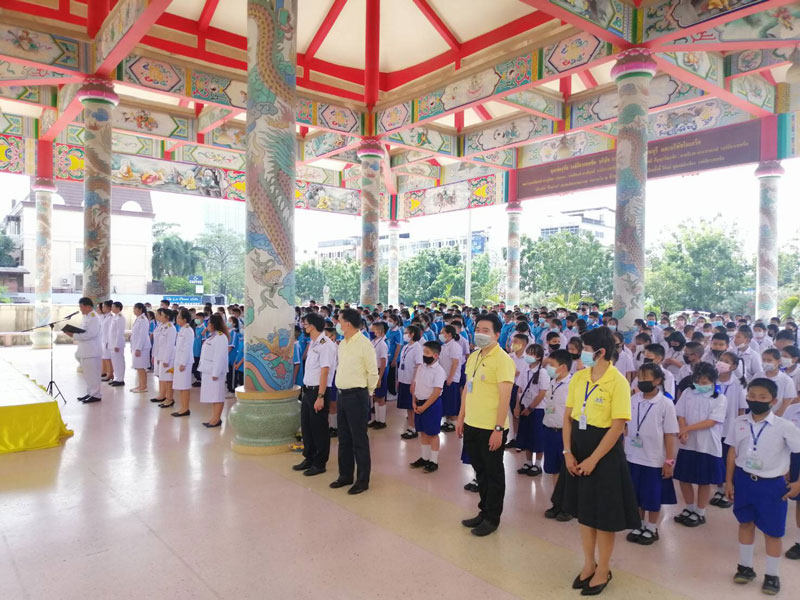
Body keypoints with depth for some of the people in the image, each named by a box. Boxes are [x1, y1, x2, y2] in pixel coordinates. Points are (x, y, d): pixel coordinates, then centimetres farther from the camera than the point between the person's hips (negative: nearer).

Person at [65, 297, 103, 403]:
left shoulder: (94, 318, -14)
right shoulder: (86, 317, 16)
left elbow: (90, 334, -24)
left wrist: (74, 335, -23)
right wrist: (73, 332, 8)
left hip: (92, 352, -10)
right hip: (85, 351, 10)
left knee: (92, 374, -4)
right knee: (87, 374, 15)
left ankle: (96, 395, 3)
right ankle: (90, 393, 24)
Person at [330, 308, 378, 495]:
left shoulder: (364, 344, -15)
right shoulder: (342, 344, 10)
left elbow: (373, 372, -10)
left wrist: (368, 393, 0)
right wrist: (342, 390, 17)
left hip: (357, 396, -8)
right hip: (342, 394, 8)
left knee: (359, 440, 2)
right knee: (344, 438, 17)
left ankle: (362, 481, 14)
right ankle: (345, 476, 30)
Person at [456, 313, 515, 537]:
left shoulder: (502, 360, -15)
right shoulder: (473, 357, 9)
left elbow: (505, 397, -18)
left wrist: (499, 429, -20)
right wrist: (461, 418, 15)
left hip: (491, 429, -7)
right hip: (472, 425, 7)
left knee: (493, 473, 9)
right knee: (480, 471, 19)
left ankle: (492, 518, 23)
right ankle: (484, 511, 35)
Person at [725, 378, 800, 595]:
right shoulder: (740, 423, -4)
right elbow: (733, 452, 4)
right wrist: (729, 481, 5)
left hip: (771, 484, -3)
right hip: (743, 480, 4)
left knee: (772, 531, 7)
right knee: (745, 523, 17)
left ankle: (772, 575, 25)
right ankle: (745, 567, 32)